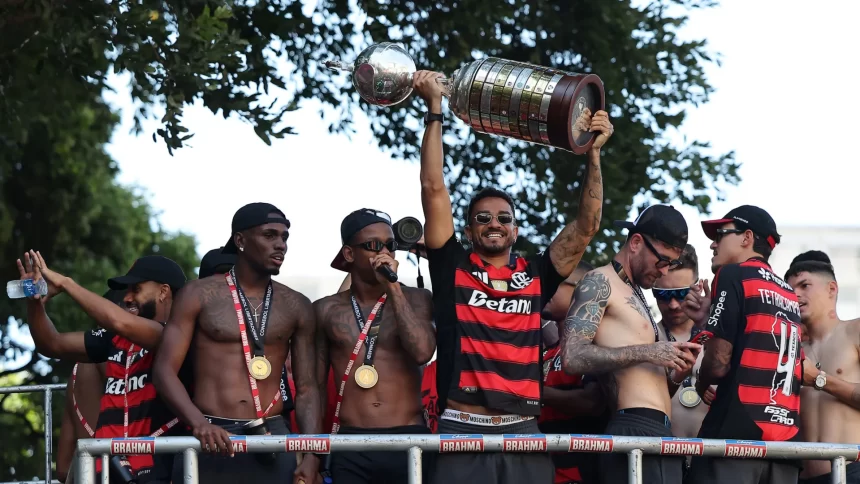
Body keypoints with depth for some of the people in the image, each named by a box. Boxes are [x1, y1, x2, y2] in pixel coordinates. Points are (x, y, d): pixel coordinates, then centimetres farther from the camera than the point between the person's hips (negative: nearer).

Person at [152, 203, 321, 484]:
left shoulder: (296, 308, 11)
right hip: (211, 440, -2)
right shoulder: (200, 295, 2)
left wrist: (312, 456, -4)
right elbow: (165, 370, -4)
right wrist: (199, 423, -21)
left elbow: (306, 389, 11)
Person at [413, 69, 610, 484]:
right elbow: (433, 189, 2)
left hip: (523, 433, 3)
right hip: (462, 431, -3)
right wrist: (435, 109, -1)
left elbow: (587, 225, 8)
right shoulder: (452, 268, 8)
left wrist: (593, 154, -1)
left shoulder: (536, 276, 14)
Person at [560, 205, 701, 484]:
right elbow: (572, 357, -15)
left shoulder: (639, 297, 28)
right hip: (635, 431, -9)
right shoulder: (601, 282, 0)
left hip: (662, 435, 9)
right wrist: (646, 352, -13)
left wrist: (676, 374, 8)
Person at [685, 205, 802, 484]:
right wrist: (709, 320, 19)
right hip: (786, 439, 7)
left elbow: (719, 362, -9)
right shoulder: (789, 295, 20)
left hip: (736, 433, -7)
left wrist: (700, 385, 12)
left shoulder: (733, 276, -1)